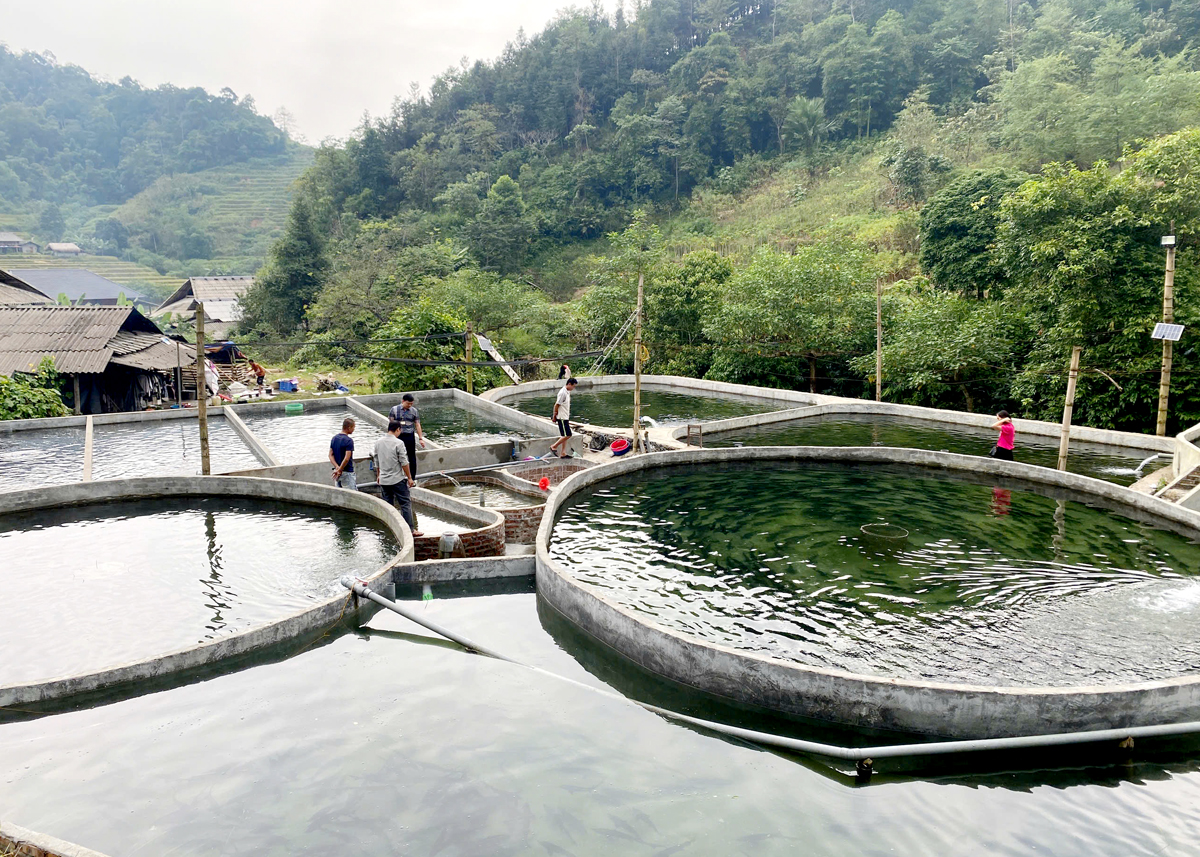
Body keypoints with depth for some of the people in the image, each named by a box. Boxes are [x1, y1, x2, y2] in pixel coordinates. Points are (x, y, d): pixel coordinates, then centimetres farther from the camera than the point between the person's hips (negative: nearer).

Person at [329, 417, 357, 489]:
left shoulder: (334, 438, 8)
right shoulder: (349, 441, -16)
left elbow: (331, 455, 4)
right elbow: (347, 458, -23)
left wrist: (337, 467, -7)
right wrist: (340, 470, -14)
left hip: (337, 471, 8)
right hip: (347, 473, -8)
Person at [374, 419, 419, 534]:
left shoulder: (378, 442, 5)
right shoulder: (398, 443, -14)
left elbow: (377, 462, 14)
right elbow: (404, 463, -13)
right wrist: (409, 478, -4)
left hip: (383, 480, 6)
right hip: (397, 479, -6)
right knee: (406, 504, 0)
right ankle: (410, 529, -2)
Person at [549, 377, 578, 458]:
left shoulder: (567, 392, 12)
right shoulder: (563, 393, -17)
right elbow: (557, 405, -16)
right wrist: (554, 416, -11)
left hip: (565, 417, 10)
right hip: (562, 418, -10)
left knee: (564, 436, 10)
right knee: (567, 435, -11)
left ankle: (562, 454, 12)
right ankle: (553, 447, -1)